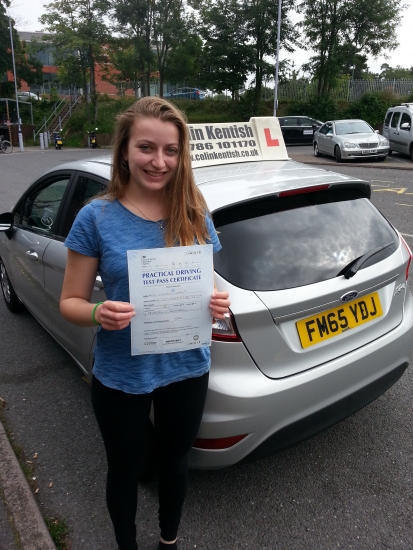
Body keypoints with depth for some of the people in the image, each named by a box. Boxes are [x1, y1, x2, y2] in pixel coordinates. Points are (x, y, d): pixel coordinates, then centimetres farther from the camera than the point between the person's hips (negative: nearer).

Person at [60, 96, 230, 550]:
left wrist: (217, 304, -17)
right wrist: (98, 314, -28)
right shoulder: (97, 217, -13)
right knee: (124, 469, 21)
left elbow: (207, 287, 5)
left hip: (187, 369, 3)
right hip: (120, 376, -2)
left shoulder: (195, 215, -5)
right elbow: (70, 302, -7)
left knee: (175, 461, 25)